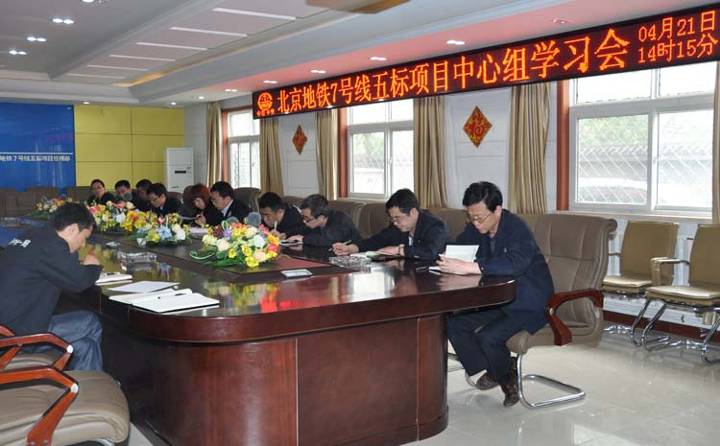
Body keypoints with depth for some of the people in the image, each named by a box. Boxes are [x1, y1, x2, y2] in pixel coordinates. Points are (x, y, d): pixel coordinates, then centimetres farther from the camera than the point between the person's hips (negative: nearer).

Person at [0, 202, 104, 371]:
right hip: (15, 335, -9)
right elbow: (79, 281, -17)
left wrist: (83, 265, 11)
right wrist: (92, 266, 4)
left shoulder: (33, 236, 12)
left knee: (85, 344, 15)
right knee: (91, 324, 1)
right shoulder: (51, 245, -18)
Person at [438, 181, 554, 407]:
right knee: (453, 323, -9)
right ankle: (483, 372, 6)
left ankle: (507, 377, 5)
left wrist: (469, 267, -49)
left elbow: (516, 263, -43)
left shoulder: (517, 228, -25)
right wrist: (449, 263, -20)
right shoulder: (476, 228, -2)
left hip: (529, 304, -8)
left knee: (487, 336, -27)